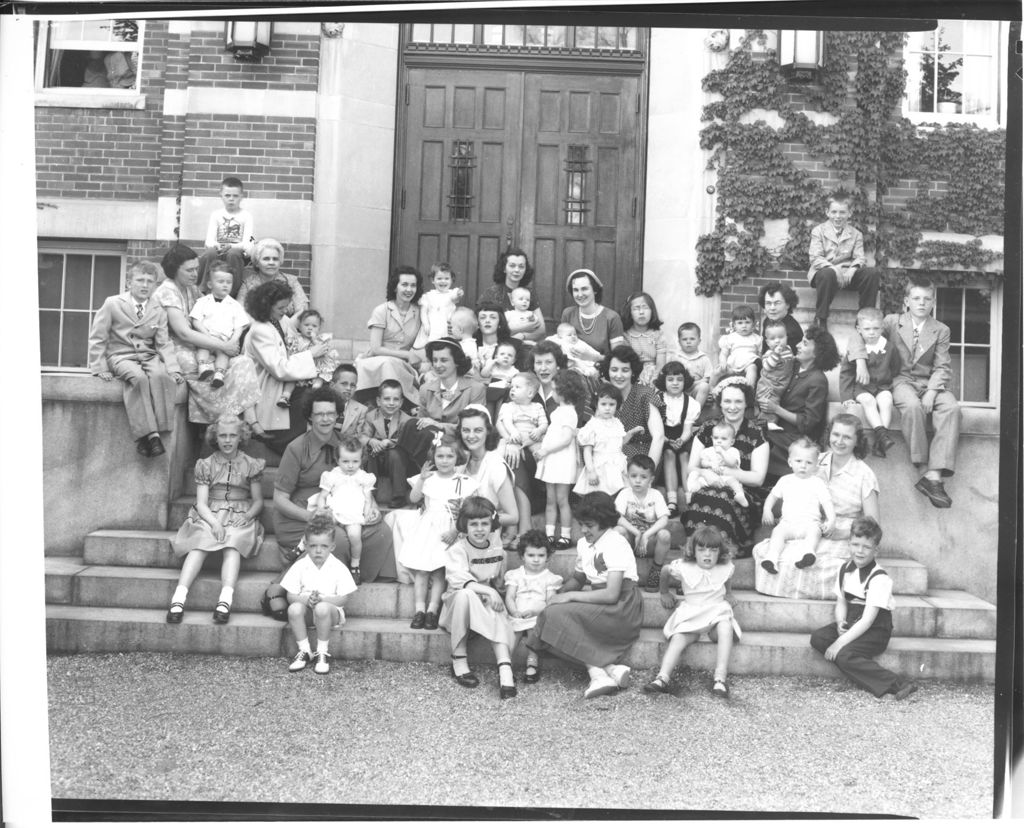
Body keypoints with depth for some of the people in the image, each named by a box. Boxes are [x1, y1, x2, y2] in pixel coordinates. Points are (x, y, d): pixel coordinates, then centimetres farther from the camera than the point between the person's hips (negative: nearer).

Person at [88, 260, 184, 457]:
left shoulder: (158, 310, 12)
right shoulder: (112, 304, 3)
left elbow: (164, 344, 7)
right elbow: (97, 338, 4)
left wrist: (173, 369, -10)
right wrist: (100, 368, -6)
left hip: (149, 356, 3)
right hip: (121, 356, -2)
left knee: (161, 375, -33)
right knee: (139, 378, -36)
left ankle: (151, 433, -33)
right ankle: (149, 433, -35)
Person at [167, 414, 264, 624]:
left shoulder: (250, 465, 10)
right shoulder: (206, 465, 10)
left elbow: (258, 501, 9)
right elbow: (201, 502, 1)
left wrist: (247, 517, -12)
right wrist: (214, 522, -18)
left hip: (240, 518, 0)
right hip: (209, 516, 1)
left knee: (232, 545, -33)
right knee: (200, 544, -31)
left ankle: (225, 601, -50)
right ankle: (179, 599, -44)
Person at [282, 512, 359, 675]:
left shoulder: (338, 568, -5)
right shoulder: (299, 566, 1)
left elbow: (343, 599, -8)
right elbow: (291, 596, -1)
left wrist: (322, 599, -23)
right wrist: (305, 598, -22)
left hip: (330, 610, -2)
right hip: (306, 611, 2)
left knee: (322, 608, -36)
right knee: (294, 608, -31)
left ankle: (323, 653, -18)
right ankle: (304, 651, -14)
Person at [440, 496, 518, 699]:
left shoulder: (497, 547, 5)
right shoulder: (457, 550, -12)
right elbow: (459, 580, -28)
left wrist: (494, 595, -1)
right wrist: (487, 591, -36)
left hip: (487, 605, 4)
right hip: (458, 606, -3)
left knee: (500, 619, -29)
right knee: (464, 595, -37)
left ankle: (505, 669, -42)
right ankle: (459, 660, -26)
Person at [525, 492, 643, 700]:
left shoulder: (616, 544, -15)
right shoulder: (583, 544, 8)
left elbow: (611, 594, -21)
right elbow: (577, 579, 23)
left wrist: (571, 596, -17)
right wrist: (559, 594, 4)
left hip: (621, 608, -8)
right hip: (599, 610, 9)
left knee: (557, 614, -20)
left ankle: (598, 673, -16)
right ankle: (611, 668, -16)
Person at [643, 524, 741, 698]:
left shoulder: (725, 568, 1)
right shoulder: (683, 567, -5)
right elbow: (665, 572, 16)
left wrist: (728, 593, 21)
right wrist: (664, 592, 24)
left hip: (717, 610, 0)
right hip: (689, 613, 0)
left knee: (725, 627, -34)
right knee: (678, 638, -28)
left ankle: (720, 678, -36)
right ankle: (663, 677, -35)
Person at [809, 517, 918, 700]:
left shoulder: (879, 578, -18)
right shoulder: (846, 570, 4)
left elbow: (867, 620, -22)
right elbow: (841, 602, 11)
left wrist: (840, 642, -25)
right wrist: (840, 623, -12)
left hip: (875, 631, -7)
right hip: (851, 625, 7)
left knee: (844, 655, -28)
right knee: (817, 638, -16)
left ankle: (898, 685, -24)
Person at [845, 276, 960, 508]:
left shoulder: (941, 331, 10)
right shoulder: (893, 322, 8)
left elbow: (942, 367, 3)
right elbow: (858, 335, 2)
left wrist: (932, 391, -15)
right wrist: (861, 362, -16)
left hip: (931, 382, 2)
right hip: (902, 380, -2)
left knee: (951, 407, -31)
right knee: (912, 405, -37)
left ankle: (934, 475, -38)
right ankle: (923, 469, -30)